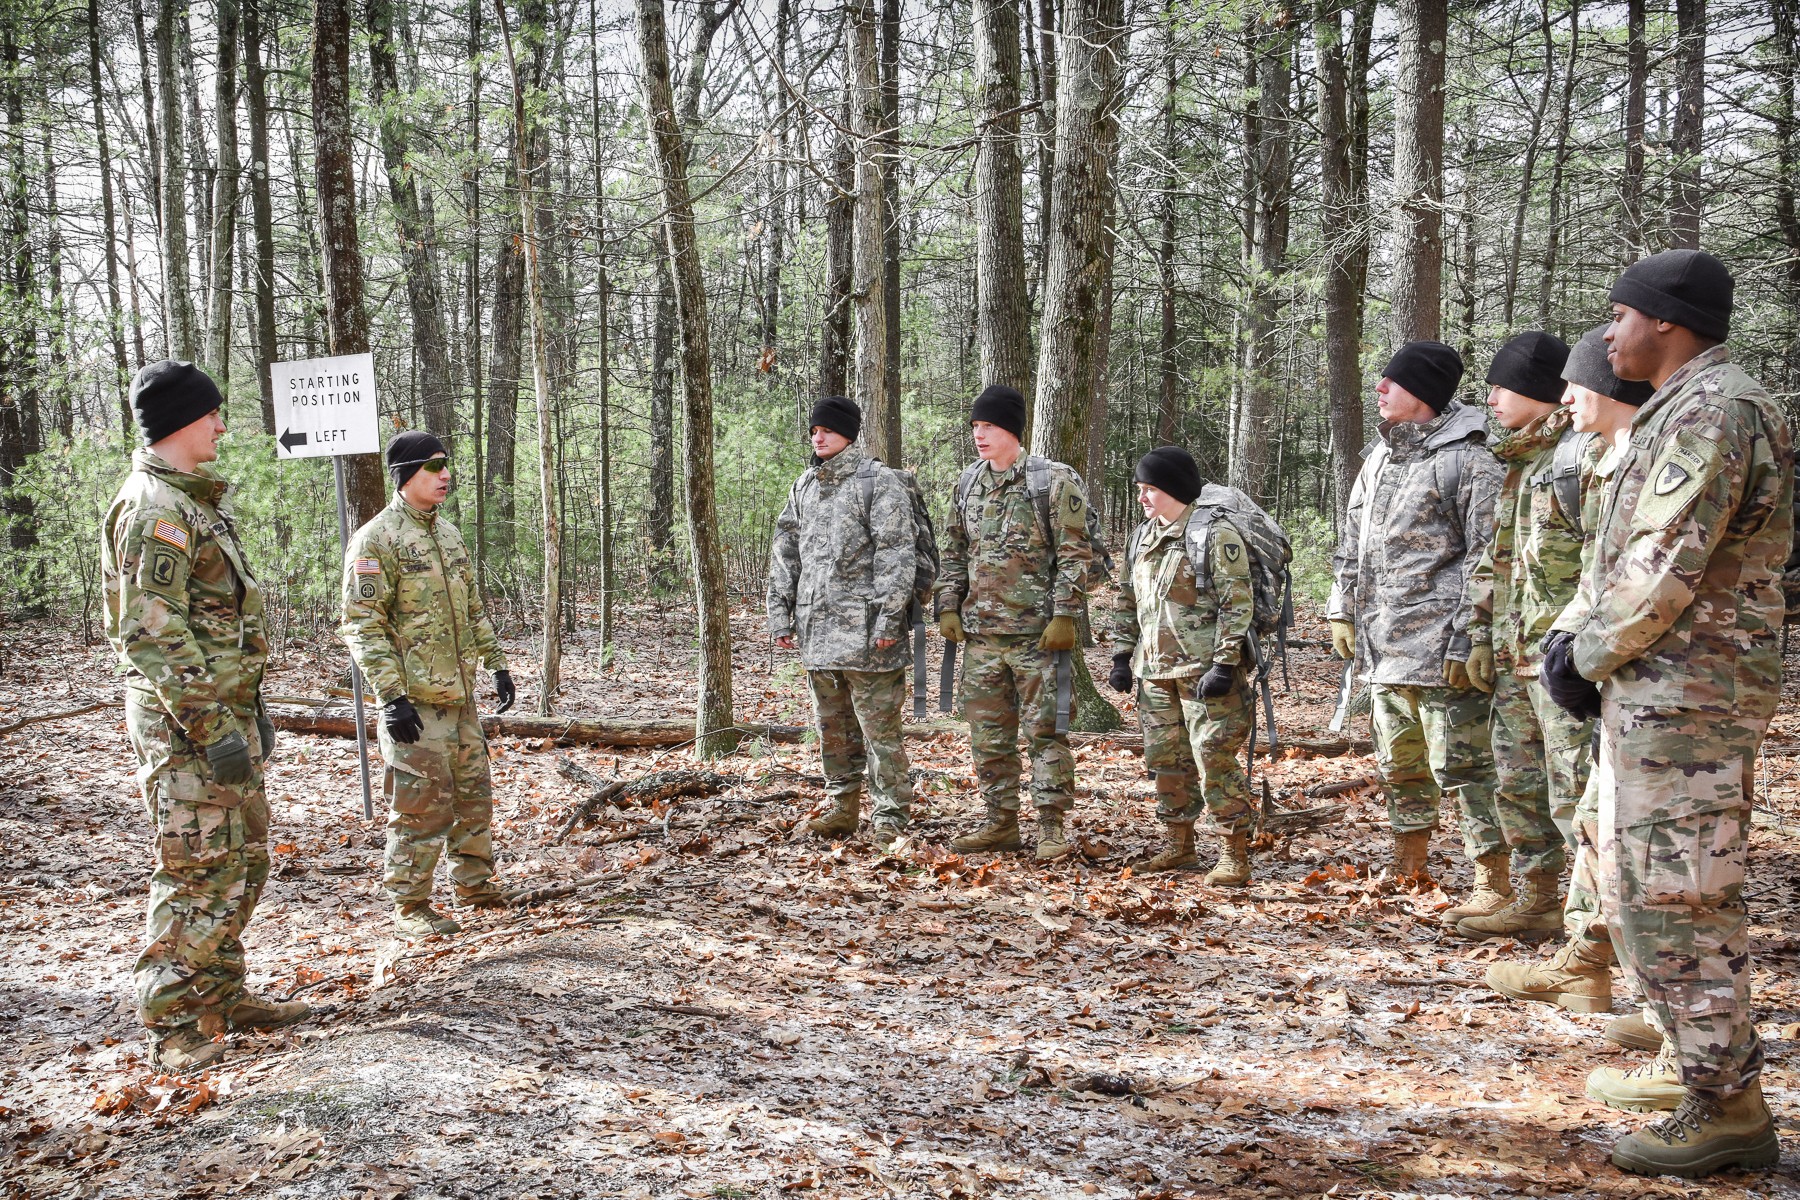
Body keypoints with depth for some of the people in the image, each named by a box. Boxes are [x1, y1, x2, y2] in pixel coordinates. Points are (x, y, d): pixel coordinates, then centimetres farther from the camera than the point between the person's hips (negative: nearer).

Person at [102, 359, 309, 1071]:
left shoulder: (193, 502, 17)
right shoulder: (154, 509, -15)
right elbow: (154, 633, -22)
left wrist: (248, 707, 22)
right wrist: (211, 725, -25)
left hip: (225, 709, 10)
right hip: (186, 720, -10)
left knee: (243, 860, 15)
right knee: (197, 871, -5)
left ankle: (222, 995, 26)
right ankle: (175, 1024, 4)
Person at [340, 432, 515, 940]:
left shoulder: (448, 534, 14)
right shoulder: (376, 540, -12)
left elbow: (473, 608, 22)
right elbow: (363, 625, -16)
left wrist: (496, 664, 16)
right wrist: (391, 697, -21)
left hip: (461, 695, 8)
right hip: (415, 702, -8)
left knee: (474, 794, 15)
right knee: (422, 806, -2)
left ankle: (474, 883, 30)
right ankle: (409, 906, 12)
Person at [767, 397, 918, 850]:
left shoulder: (879, 482, -5)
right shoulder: (803, 486, 15)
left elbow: (895, 555, -11)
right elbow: (785, 553, 19)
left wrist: (888, 618, -17)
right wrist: (780, 615, 12)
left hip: (863, 627, -7)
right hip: (816, 626, 7)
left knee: (879, 728, -3)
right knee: (832, 726, 14)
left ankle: (890, 819, 4)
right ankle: (843, 809, 25)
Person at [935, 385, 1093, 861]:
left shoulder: (1053, 481, -6)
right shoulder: (967, 484, 12)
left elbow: (1074, 554, -8)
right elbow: (954, 552, 18)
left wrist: (1064, 616, -15)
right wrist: (948, 607, 9)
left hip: (1037, 631, -6)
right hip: (981, 630, 6)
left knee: (1044, 729, -1)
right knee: (987, 732, 10)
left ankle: (1052, 826, 7)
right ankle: (1001, 822, 21)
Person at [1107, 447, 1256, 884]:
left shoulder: (1216, 534, -10)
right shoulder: (1143, 537, 15)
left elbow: (1237, 604, -14)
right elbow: (1126, 601, 22)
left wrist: (1224, 664, -18)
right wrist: (1122, 657, 16)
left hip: (1204, 671, -8)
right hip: (1155, 670, 8)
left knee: (1214, 758, -8)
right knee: (1165, 759, 12)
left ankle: (1235, 855, 1)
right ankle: (1179, 844, 26)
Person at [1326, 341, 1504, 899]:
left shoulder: (1468, 462, -10)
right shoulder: (1380, 456, 16)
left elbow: (1488, 561, -14)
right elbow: (1352, 542, 24)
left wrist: (1468, 643, -19)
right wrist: (1342, 611, 18)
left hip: (1439, 647, -8)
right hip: (1382, 644, 9)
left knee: (1462, 764, -6)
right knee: (1398, 763, 19)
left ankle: (1495, 886, 0)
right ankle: (1408, 864, 34)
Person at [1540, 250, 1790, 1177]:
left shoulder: (1712, 410, -15)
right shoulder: (1675, 414, 19)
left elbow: (1666, 565, -21)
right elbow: (1616, 551, 20)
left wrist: (1591, 657, -11)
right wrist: (1569, 636, 7)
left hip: (1684, 691, -11)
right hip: (1653, 688, 11)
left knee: (1672, 897, -7)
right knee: (1640, 886, 19)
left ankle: (1728, 1109, 2)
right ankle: (1693, 1059, 30)